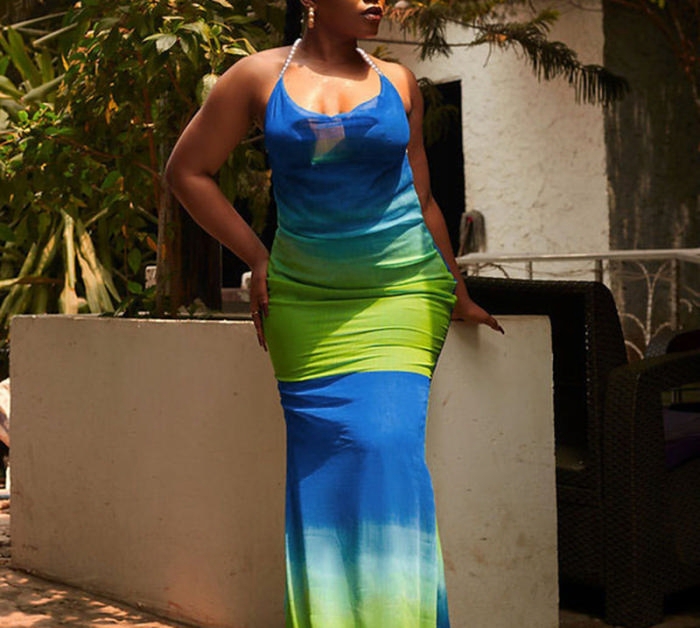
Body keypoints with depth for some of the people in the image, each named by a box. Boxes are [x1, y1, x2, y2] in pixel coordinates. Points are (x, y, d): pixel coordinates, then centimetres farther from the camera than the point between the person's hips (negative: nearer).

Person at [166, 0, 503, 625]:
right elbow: (188, 170, 9)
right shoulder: (261, 76, 3)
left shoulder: (398, 82, 9)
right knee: (319, 457, 0)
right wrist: (255, 256, 4)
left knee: (386, 443, -12)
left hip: (402, 292, 0)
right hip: (304, 301, 0)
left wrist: (458, 296, 21)